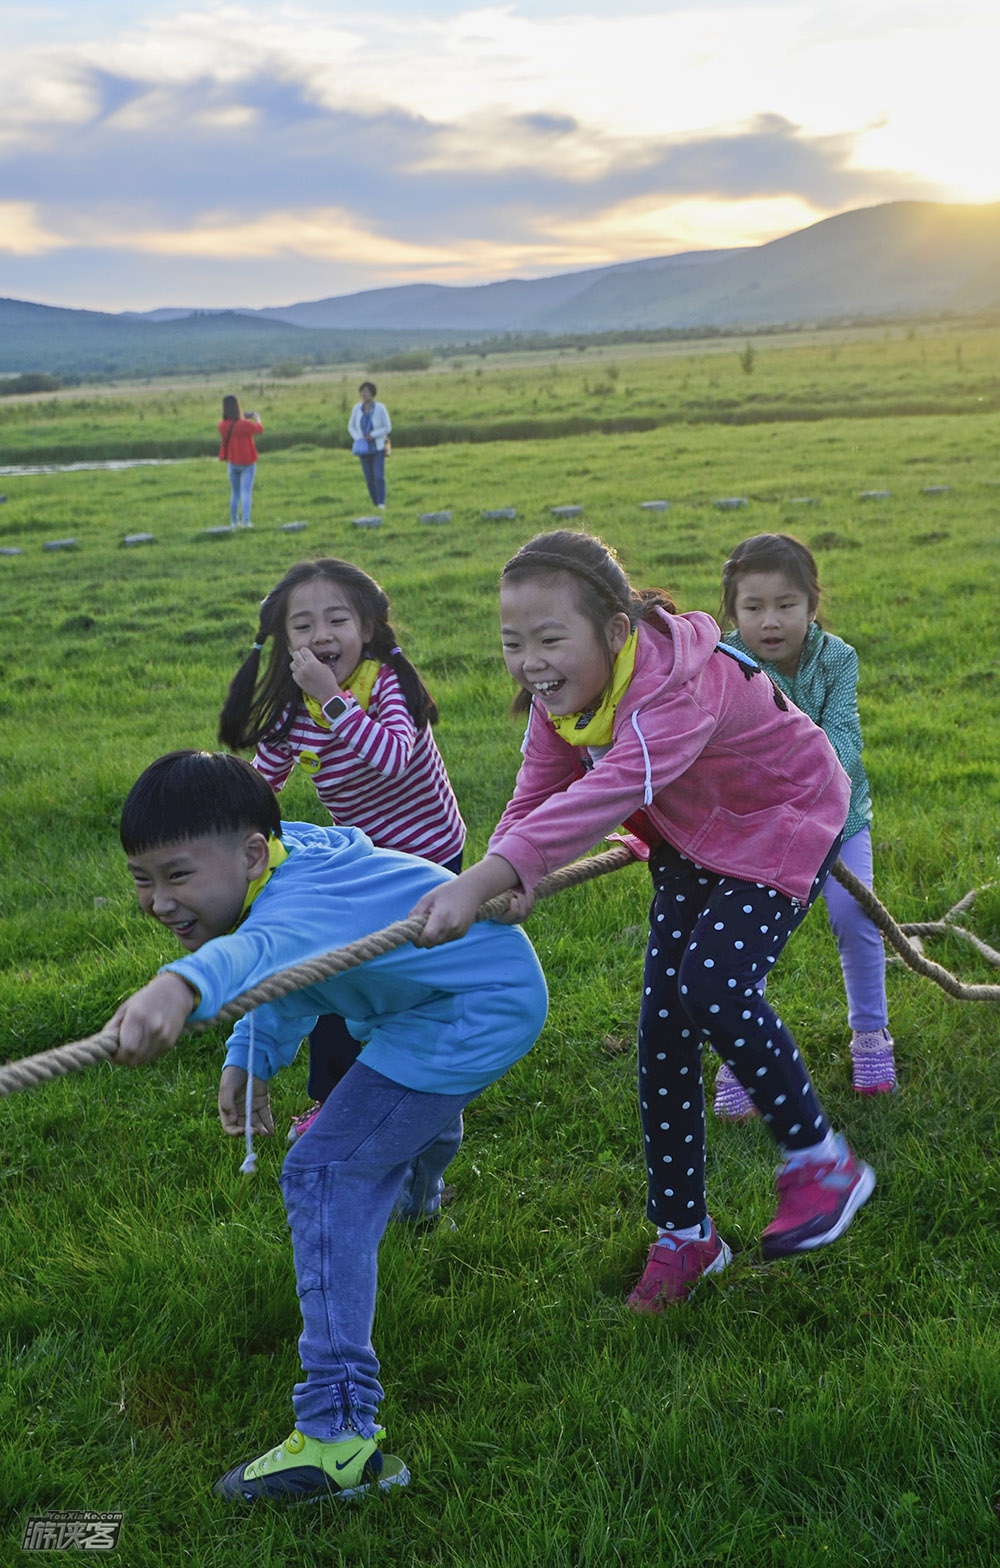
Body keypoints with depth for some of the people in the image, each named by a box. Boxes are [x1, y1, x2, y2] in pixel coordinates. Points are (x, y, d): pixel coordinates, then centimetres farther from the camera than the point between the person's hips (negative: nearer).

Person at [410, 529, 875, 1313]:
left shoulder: (677, 687, -41)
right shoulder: (559, 693, -14)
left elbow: (609, 793, -56)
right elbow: (539, 791, -16)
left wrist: (488, 877, -68)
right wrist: (508, 878, -39)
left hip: (781, 826, -7)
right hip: (690, 840, 7)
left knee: (713, 988, -24)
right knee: (663, 1021, 3)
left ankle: (822, 1160, 2)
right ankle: (684, 1234, 17)